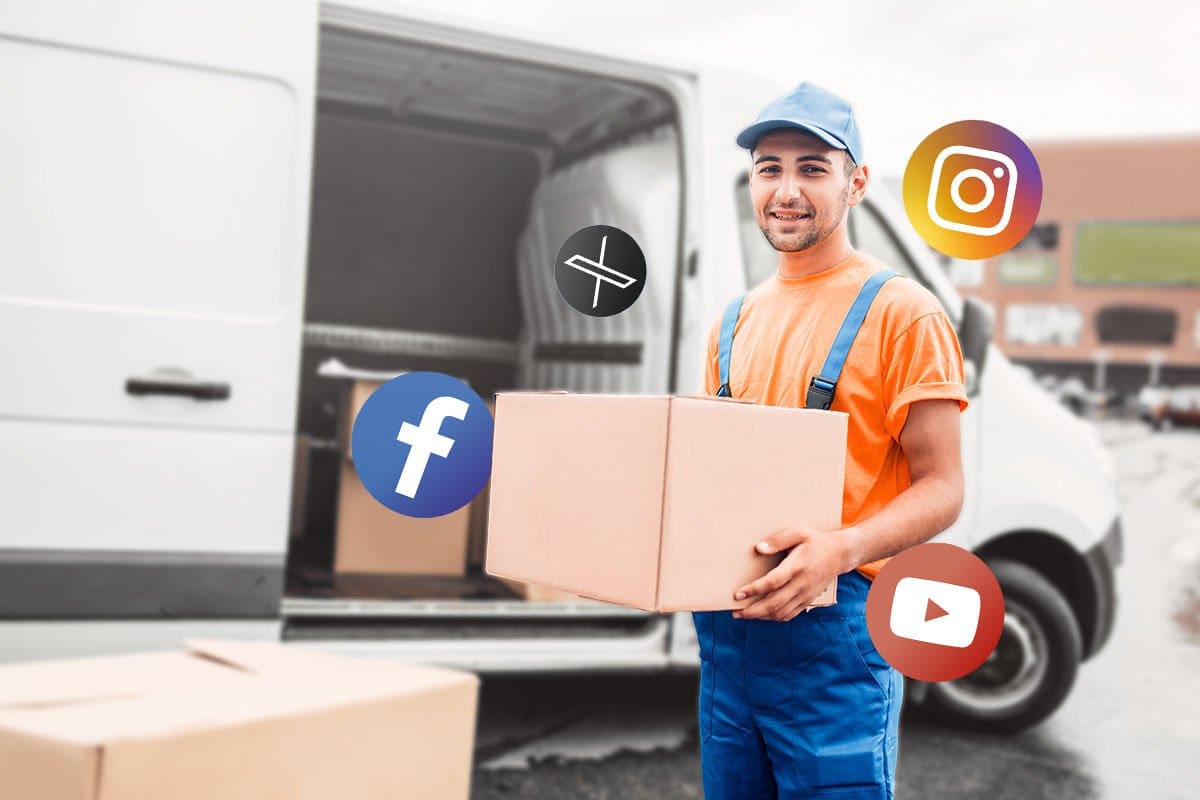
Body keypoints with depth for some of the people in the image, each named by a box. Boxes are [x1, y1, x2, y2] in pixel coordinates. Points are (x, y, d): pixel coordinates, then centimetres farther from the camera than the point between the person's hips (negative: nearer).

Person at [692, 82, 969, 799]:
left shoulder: (902, 312, -8)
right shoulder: (735, 323, 12)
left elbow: (941, 488, -10)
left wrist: (839, 551, -27)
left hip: (835, 631, -6)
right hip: (725, 625, 6)